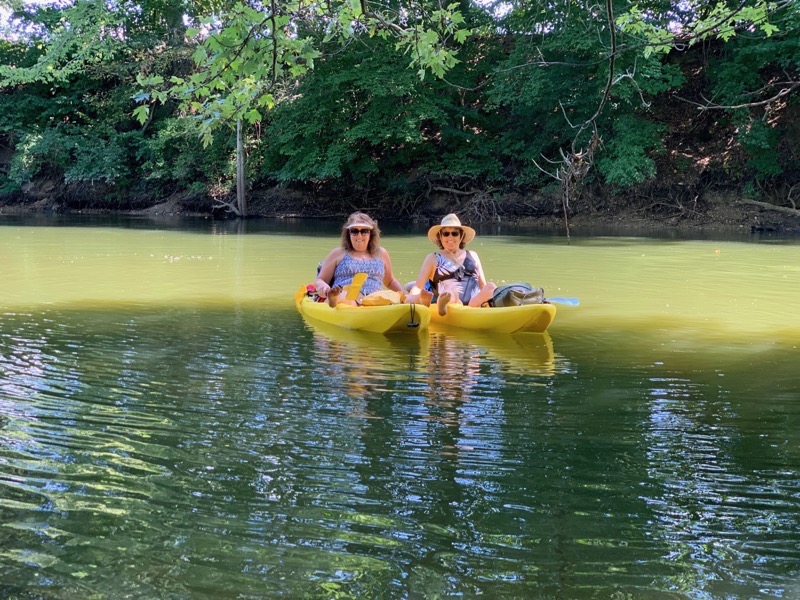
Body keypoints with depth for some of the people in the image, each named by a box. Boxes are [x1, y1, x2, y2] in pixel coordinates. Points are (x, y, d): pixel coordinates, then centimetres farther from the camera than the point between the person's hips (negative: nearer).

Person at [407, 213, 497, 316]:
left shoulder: (472, 256, 26)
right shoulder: (433, 258, 18)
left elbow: (483, 285, 23)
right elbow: (418, 287, 8)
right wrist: (410, 300, -14)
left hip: (475, 304, 3)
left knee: (490, 287, -27)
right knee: (450, 291, -36)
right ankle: (443, 306, -70)